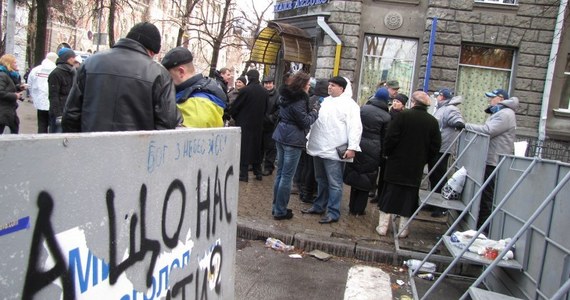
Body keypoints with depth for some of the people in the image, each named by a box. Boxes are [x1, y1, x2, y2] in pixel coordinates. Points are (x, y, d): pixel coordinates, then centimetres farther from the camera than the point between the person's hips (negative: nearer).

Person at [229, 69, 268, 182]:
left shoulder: (246, 90, -15)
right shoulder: (264, 92, 1)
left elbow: (235, 106, -8)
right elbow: (265, 108, 8)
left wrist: (234, 116, 10)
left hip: (244, 123, -5)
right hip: (258, 124, 5)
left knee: (244, 147, 0)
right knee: (256, 147, 15)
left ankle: (243, 173, -1)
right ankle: (258, 172, 20)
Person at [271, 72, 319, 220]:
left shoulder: (287, 96, 12)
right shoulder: (299, 100, -15)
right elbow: (305, 122, -15)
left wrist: (311, 109, 7)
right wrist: (315, 112, 0)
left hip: (281, 137, 9)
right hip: (293, 140, -9)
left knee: (280, 173, 14)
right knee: (287, 177, -2)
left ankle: (277, 207, 23)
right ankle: (280, 211, 4)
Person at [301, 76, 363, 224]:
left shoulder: (349, 104, -7)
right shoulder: (325, 101, 16)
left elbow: (355, 127, -14)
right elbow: (315, 121, 23)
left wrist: (352, 147, -21)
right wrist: (309, 139, 22)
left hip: (334, 150, -8)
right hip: (319, 148, 8)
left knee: (334, 183, -2)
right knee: (321, 180, 18)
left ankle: (333, 213, 5)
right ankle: (319, 206, 30)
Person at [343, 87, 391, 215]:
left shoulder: (363, 108, 1)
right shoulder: (386, 116, -5)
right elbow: (384, 138, 0)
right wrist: (382, 156, 9)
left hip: (357, 147, 3)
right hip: (373, 151, -2)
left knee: (355, 176, 14)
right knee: (366, 180, 9)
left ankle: (352, 207, 23)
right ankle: (359, 209, 14)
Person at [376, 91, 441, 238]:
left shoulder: (403, 115, -11)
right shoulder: (433, 122, 0)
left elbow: (391, 137, -12)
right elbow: (435, 146, 4)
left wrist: (387, 153, 3)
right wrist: (424, 159, 15)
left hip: (396, 164, -2)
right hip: (416, 167, 2)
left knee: (389, 194, 7)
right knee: (409, 196, 11)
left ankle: (382, 226, 11)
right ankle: (403, 228, 16)